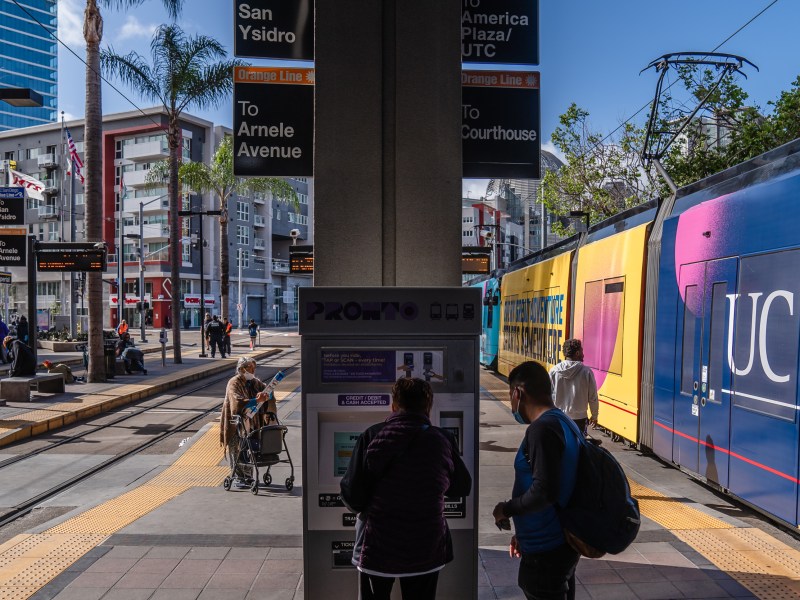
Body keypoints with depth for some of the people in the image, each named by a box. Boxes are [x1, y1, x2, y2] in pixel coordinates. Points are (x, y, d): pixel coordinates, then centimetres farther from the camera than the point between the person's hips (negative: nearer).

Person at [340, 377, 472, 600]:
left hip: (377, 547, -1)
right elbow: (463, 488, 7)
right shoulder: (443, 440, -7)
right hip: (425, 549, 1)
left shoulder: (372, 437, -11)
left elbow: (352, 496, -11)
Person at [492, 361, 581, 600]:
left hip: (545, 552, -10)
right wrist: (524, 533, 19)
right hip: (562, 543, 10)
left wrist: (507, 509, -13)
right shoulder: (562, 422, 9)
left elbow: (545, 492, -30)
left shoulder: (541, 430, -23)